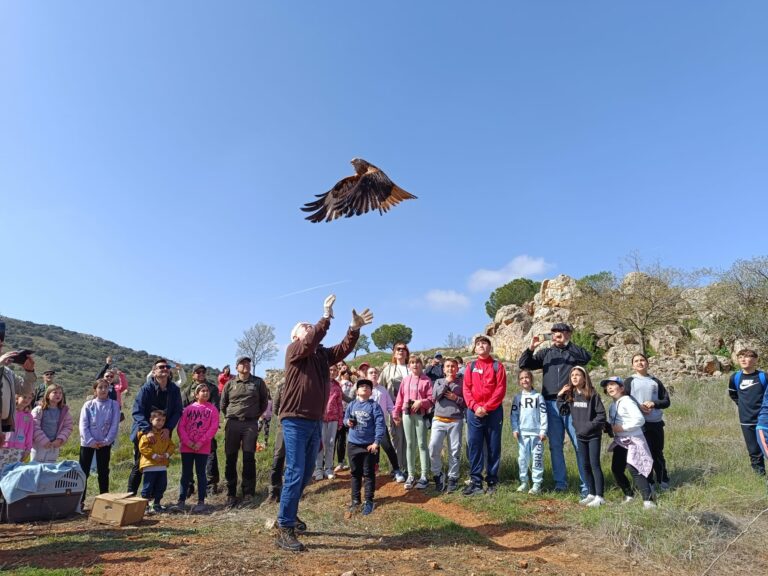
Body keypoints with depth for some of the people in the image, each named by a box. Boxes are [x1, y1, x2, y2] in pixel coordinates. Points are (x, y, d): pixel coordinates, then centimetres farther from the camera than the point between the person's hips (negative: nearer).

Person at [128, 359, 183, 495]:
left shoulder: (174, 390, -4)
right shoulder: (146, 388, -14)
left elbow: (177, 412, 0)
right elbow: (137, 412, -18)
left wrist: (168, 428, -14)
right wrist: (147, 430, -28)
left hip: (163, 434, 3)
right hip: (144, 433, -3)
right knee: (139, 466, 6)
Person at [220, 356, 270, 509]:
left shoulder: (258, 382, 4)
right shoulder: (230, 384, 7)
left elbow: (264, 401, 12)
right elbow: (223, 404, 17)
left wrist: (257, 415, 8)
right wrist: (228, 417, 11)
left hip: (250, 424, -1)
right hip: (232, 424, 2)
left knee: (249, 459, -3)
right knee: (230, 459, 5)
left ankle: (248, 494, 3)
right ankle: (231, 494, 15)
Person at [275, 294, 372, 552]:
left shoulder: (322, 354, 13)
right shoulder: (294, 349, -4)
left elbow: (344, 349, -1)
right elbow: (310, 343, -25)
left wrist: (355, 327, -16)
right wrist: (327, 316, -27)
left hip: (316, 422, 7)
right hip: (295, 421, -7)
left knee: (305, 475, 16)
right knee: (295, 474, -8)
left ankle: (289, 514, 33)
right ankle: (284, 530, 0)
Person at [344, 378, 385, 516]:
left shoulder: (374, 405, -9)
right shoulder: (352, 404, 3)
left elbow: (380, 425, -12)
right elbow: (345, 418, 13)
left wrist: (376, 442, -17)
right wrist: (348, 422, -11)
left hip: (369, 445, -4)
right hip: (353, 444, 4)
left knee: (369, 474, 6)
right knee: (355, 473, 14)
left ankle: (369, 501, 17)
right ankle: (355, 500, 25)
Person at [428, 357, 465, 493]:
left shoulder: (461, 383, 6)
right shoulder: (439, 381, 11)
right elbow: (434, 397, -7)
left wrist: (456, 398, -11)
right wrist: (446, 382, -8)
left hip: (456, 421, -1)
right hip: (438, 420, 1)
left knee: (454, 451, 3)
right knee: (433, 447, -10)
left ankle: (453, 478, 17)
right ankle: (438, 475, 10)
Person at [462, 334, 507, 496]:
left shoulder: (498, 366, 4)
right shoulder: (471, 366, 10)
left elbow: (500, 390, -5)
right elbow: (466, 389, 3)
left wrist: (486, 407, -13)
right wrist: (475, 407, -11)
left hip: (493, 412, -1)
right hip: (474, 412, 2)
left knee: (493, 447, 4)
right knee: (474, 446, 0)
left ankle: (492, 481, 14)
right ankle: (475, 482, 7)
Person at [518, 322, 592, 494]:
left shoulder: (574, 352, 6)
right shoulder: (546, 353, 12)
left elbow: (587, 357, -16)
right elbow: (523, 364, 7)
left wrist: (566, 344, -20)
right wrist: (530, 348, -10)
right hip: (551, 404, 3)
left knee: (580, 445, 0)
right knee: (555, 446, 8)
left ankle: (587, 485, 8)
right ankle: (560, 483, 17)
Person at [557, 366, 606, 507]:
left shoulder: (592, 395, -12)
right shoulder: (570, 395, 3)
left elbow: (601, 414, -11)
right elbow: (563, 411, 3)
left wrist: (591, 425, -17)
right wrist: (560, 396, -4)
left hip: (593, 435, -6)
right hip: (580, 436, 6)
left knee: (595, 464, -3)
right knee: (585, 465, 12)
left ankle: (600, 496, 4)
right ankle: (591, 494, 23)